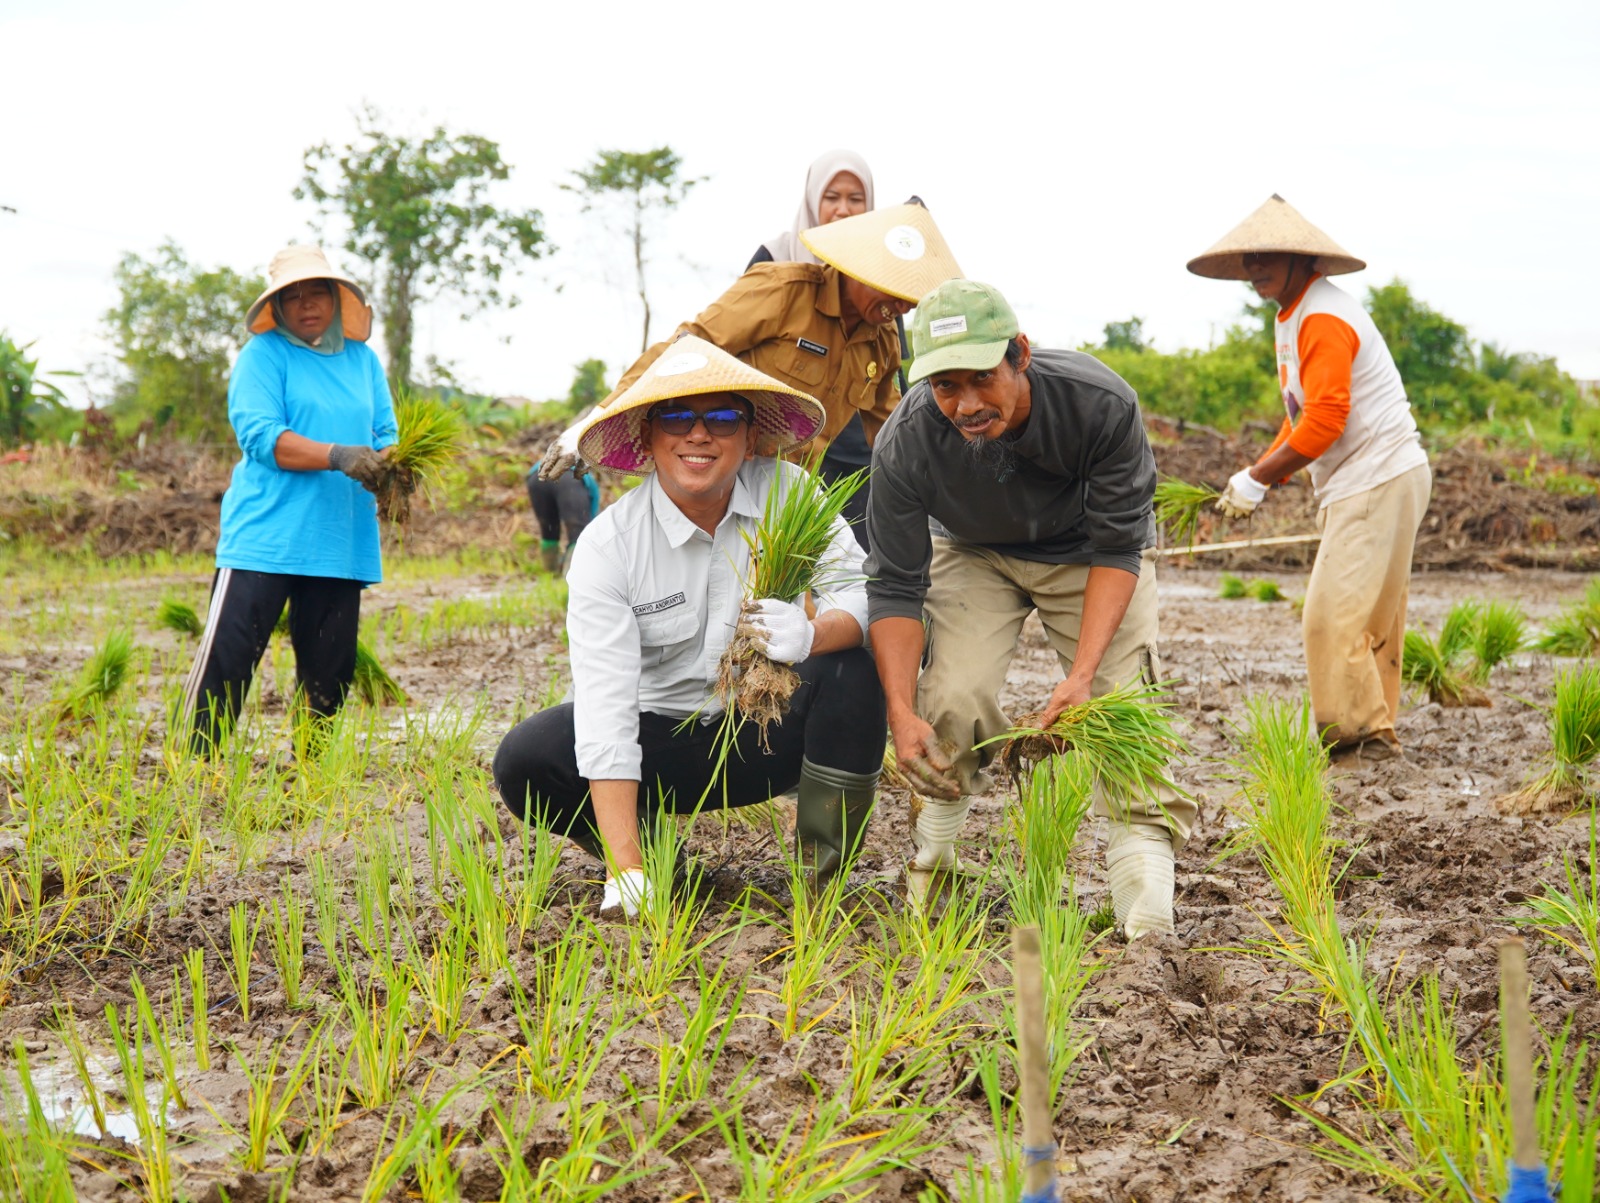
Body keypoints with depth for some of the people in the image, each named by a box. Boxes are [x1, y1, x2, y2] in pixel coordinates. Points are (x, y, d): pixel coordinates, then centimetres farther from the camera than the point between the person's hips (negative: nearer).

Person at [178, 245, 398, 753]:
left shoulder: (363, 360, 15)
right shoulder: (263, 355, 1)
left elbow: (386, 435, 11)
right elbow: (261, 435, -11)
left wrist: (385, 467, -13)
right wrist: (338, 456, -22)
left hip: (341, 542, 5)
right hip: (263, 536, -5)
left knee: (330, 670, 8)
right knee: (226, 656, -9)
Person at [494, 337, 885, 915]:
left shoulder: (788, 492, -9)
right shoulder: (606, 547, -16)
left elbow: (861, 597, -18)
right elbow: (604, 706, -24)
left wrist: (812, 634, -45)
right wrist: (626, 870, -34)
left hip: (774, 731, 1)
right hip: (665, 737, 0)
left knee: (855, 667, -28)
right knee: (523, 761, -24)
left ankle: (824, 876, -13)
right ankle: (653, 859, 3)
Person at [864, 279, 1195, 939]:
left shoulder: (1101, 404, -35)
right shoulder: (904, 444, -31)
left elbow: (1118, 550, -26)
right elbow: (895, 587, -21)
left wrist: (1083, 673, -37)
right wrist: (901, 711, -32)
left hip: (1088, 554, -1)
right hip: (975, 553, 1)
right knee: (954, 698, -21)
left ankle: (1148, 923, -17)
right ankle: (934, 850, 4)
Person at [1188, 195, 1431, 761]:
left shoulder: (1323, 318, -17)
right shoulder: (1291, 317, 17)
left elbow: (1324, 421, -23)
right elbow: (1302, 416, 21)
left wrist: (1257, 480, -16)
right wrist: (1258, 475, 8)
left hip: (1377, 480, -11)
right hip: (1367, 483, 11)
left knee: (1334, 615, -11)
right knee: (1370, 618, 13)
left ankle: (1358, 732, -4)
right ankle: (1374, 734, 19)